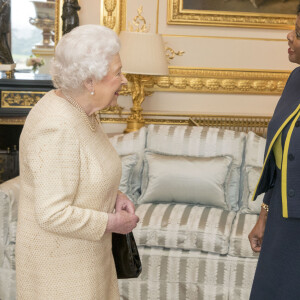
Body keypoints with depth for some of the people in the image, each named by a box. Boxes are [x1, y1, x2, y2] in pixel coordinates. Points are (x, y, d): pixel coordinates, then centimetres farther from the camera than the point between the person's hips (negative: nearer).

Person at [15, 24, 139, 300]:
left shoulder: (78, 109, 1)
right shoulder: (57, 128, -28)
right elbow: (53, 215, -29)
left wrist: (114, 196, 1)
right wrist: (112, 222, -18)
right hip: (59, 259, -9)